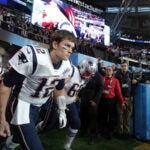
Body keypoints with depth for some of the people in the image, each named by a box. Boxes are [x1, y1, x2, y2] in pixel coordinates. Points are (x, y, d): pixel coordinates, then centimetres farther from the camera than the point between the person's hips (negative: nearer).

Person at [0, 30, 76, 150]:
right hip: (21, 104, -7)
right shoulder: (33, 57, -29)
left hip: (37, 107, 7)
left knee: (23, 137, 27)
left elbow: (59, 88, 12)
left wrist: (62, 111, 16)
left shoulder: (65, 66, -7)